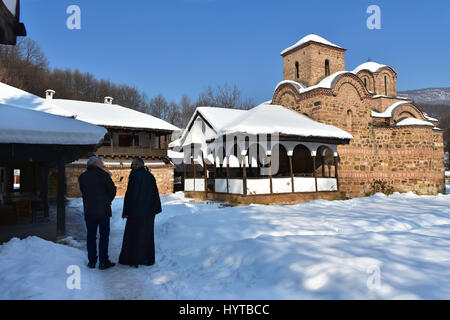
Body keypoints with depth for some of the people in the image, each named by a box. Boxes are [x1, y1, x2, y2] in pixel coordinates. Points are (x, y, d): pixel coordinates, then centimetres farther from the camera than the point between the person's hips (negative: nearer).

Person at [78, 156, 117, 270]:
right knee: (104, 236, 3)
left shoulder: (82, 177, 4)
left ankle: (92, 261, 16)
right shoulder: (104, 175, -10)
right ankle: (103, 262, 6)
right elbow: (112, 191, -5)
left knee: (91, 236, 12)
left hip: (88, 211, 4)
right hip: (103, 211, -4)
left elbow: (83, 192, 10)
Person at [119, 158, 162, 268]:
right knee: (147, 234, 13)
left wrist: (126, 211, -11)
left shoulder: (135, 175, -12)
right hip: (149, 211, 6)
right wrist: (155, 209, 15)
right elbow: (155, 194, 9)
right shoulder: (150, 176, 7)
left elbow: (130, 193, -15)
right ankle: (147, 259, 19)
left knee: (133, 234, 6)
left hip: (136, 210, -6)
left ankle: (133, 260, 10)